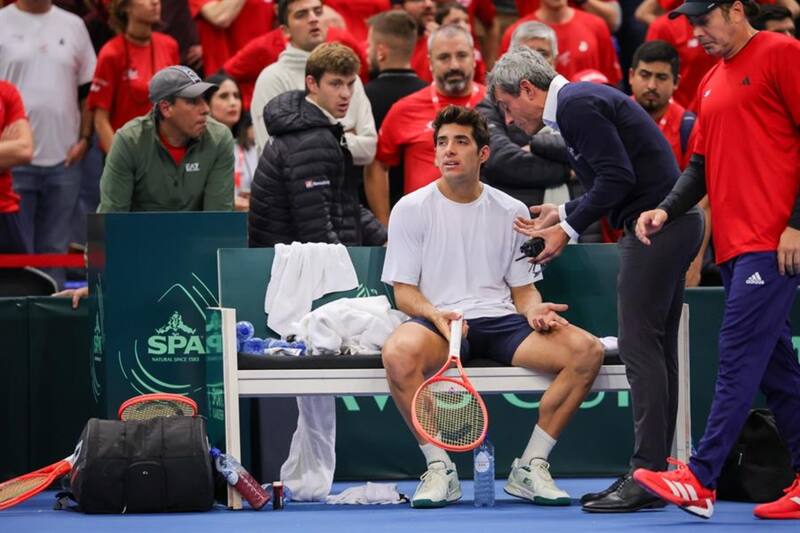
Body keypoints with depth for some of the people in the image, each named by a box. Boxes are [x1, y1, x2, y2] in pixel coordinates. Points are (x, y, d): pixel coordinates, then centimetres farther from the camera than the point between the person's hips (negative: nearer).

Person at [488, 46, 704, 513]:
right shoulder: (579, 101, 20)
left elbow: (618, 178, -19)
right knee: (655, 349, 10)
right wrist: (562, 214, 17)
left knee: (640, 347, -12)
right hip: (673, 224, 11)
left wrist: (568, 228, -12)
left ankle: (646, 475, -14)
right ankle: (653, 472, 11)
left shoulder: (577, 104, -11)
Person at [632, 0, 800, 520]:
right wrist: (667, 210, 5)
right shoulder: (712, 83, 20)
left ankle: (700, 480, -15)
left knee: (739, 356, -11)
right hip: (734, 244, 9)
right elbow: (703, 164, 23)